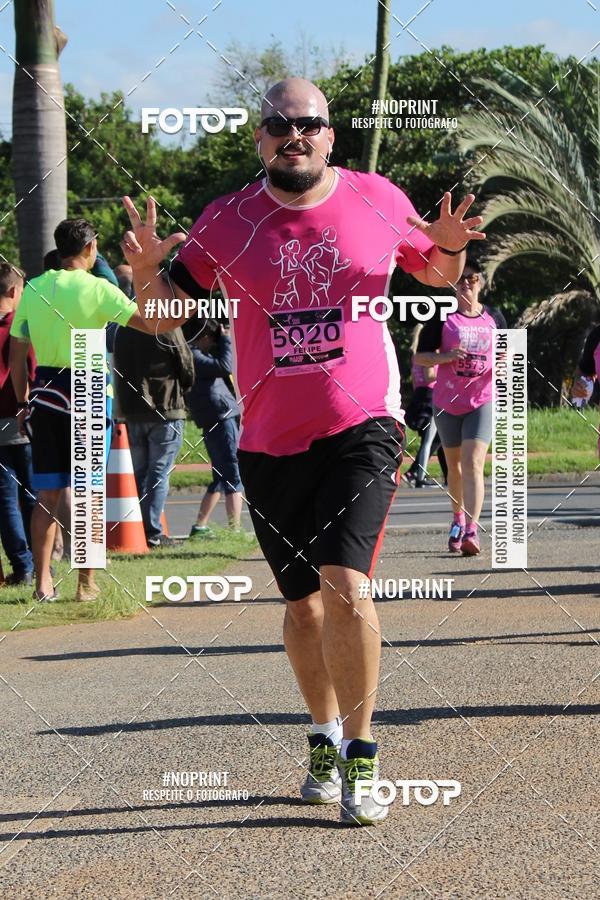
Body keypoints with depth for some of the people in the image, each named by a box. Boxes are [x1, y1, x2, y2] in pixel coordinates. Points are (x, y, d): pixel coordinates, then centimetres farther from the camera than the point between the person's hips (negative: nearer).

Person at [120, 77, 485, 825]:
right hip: (270, 440, 2)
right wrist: (146, 273, -16)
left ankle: (361, 760, -10)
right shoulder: (227, 223, 1)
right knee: (302, 600, 13)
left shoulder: (378, 203, 1)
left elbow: (438, 273, 17)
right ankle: (325, 739, 33)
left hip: (362, 427, -2)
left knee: (345, 585, -18)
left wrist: (450, 247, -7)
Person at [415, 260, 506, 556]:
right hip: (447, 401, 1)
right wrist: (448, 356, -20)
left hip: (482, 401, -1)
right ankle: (458, 519, 38)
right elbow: (419, 356, -3)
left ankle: (471, 532, -23)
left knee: (473, 464, -16)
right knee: (455, 464, 16)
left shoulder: (494, 318, 5)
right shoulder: (443, 318, -1)